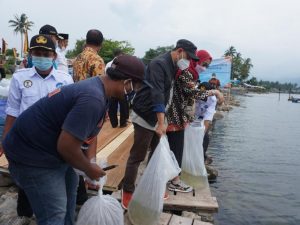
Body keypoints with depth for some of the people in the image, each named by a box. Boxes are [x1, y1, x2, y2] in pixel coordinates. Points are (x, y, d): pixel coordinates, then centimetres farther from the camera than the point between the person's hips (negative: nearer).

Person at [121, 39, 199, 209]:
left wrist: (162, 121, 15)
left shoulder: (173, 67, 10)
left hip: (158, 116, 9)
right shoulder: (159, 64, -18)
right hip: (145, 117, -9)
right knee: (137, 156, -3)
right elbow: (157, 94, -28)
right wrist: (161, 123, -34)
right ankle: (127, 192, 11)